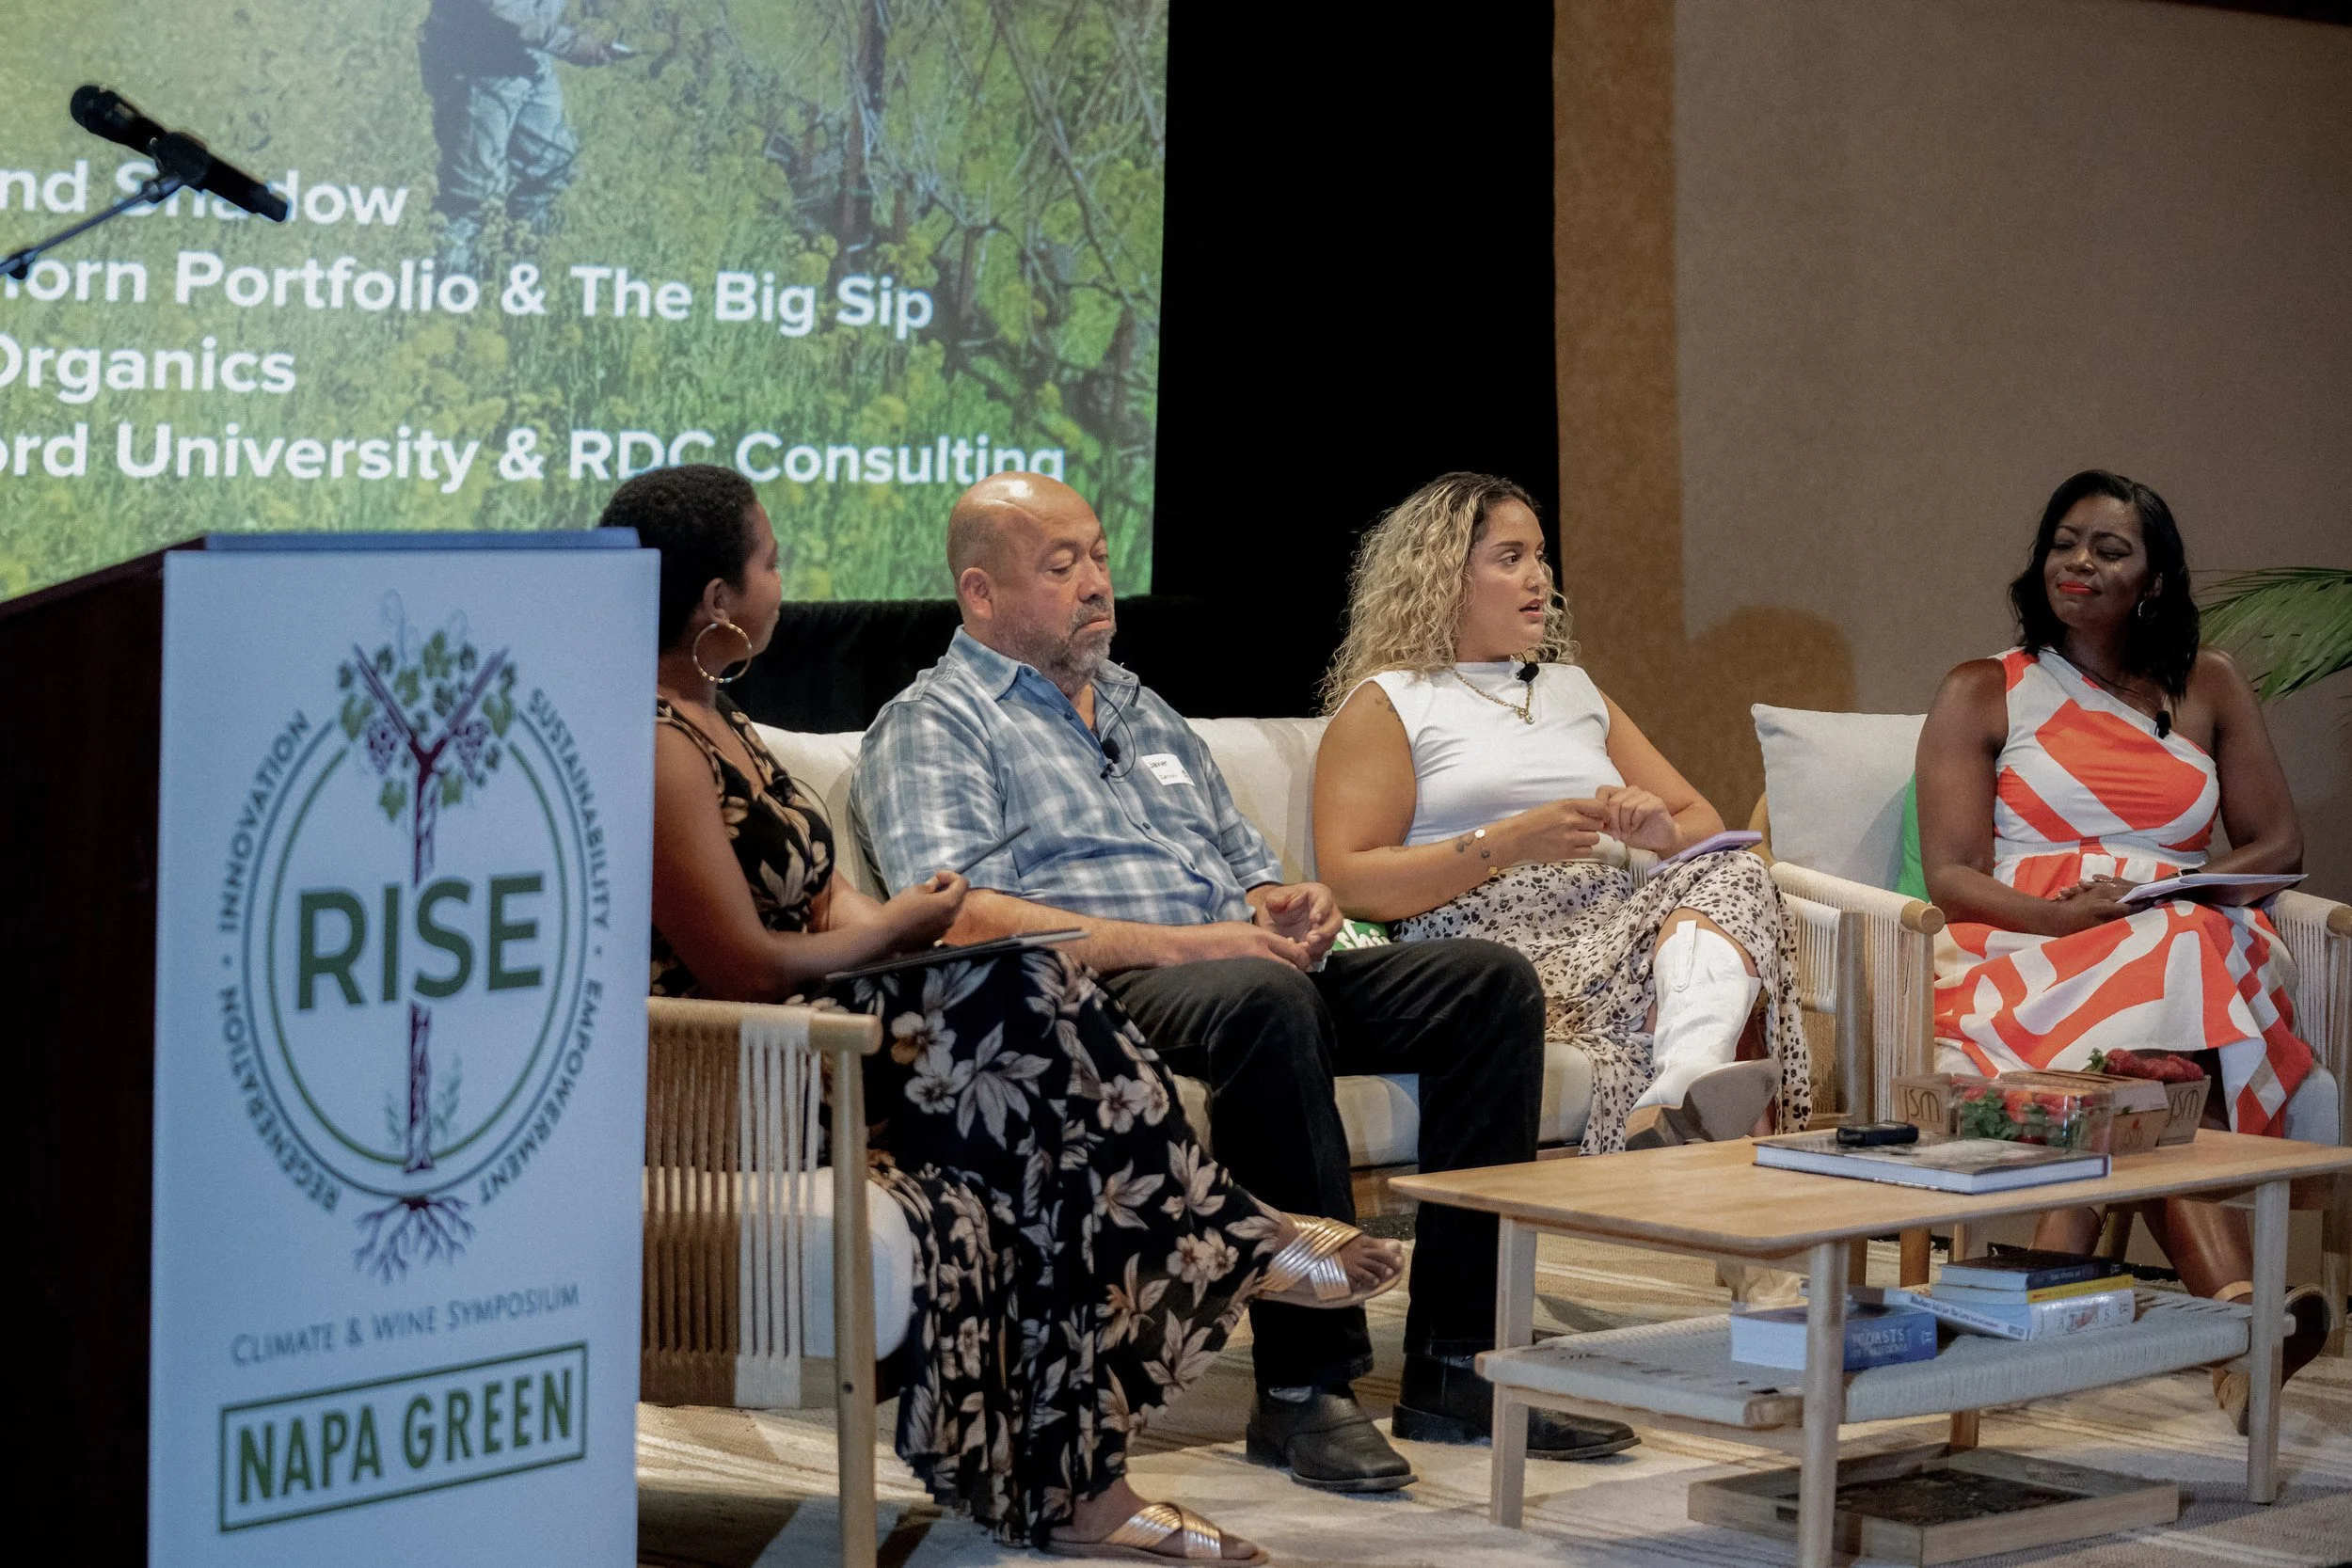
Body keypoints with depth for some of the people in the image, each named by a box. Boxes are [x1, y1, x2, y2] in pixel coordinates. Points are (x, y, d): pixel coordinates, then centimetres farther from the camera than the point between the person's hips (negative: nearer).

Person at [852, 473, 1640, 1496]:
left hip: (1255, 973, 8)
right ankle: (1304, 1389, -36)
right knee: (1264, 1001, -39)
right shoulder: (935, 726, 4)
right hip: (1105, 994, -8)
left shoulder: (1141, 710, 30)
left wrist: (1285, 907, 4)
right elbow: (962, 916, -12)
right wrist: (1177, 944, -20)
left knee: (1490, 980, -13)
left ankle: (1453, 1366, -16)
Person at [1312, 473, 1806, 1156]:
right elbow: (1348, 883, -3)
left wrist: (1662, 830, 0)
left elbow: (1703, 821, 27)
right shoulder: (1386, 703, 10)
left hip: (1612, 923, 6)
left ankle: (1684, 1086, -54)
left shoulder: (1574, 690, 30)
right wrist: (1512, 842, -12)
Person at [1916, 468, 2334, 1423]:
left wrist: (2183, 888, -5)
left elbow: (2279, 844, 16)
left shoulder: (2207, 688, 20)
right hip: (2026, 954, -2)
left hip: (2199, 941, 2)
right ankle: (2233, 1295, -54)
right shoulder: (1982, 695, 14)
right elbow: (1951, 876, 3)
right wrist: (2060, 914, -18)